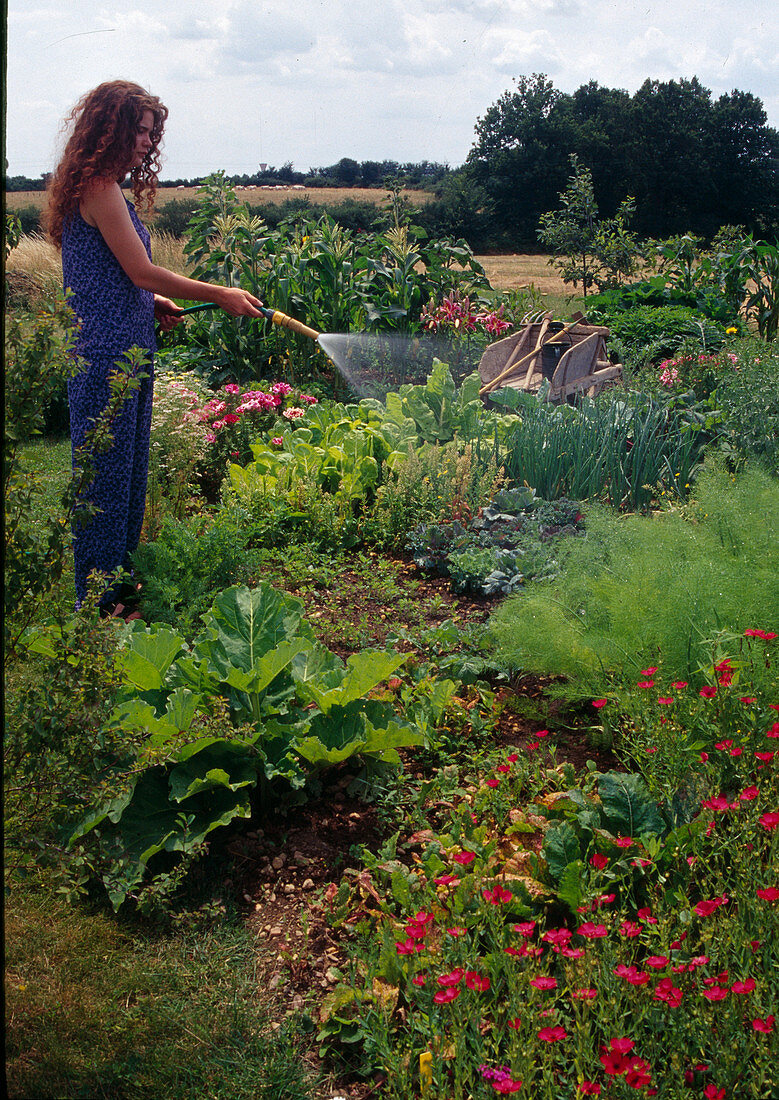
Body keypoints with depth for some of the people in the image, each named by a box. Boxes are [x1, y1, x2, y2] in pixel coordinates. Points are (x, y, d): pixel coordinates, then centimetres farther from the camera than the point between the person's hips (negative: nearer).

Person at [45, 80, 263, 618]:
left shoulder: (105, 188, 17)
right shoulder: (99, 189, -14)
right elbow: (142, 271, -15)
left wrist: (153, 302, 8)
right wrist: (221, 295, -8)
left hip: (125, 350, 10)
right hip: (107, 354, -10)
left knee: (126, 471, 15)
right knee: (106, 472, -2)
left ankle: (119, 581, 27)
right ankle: (100, 603, 8)